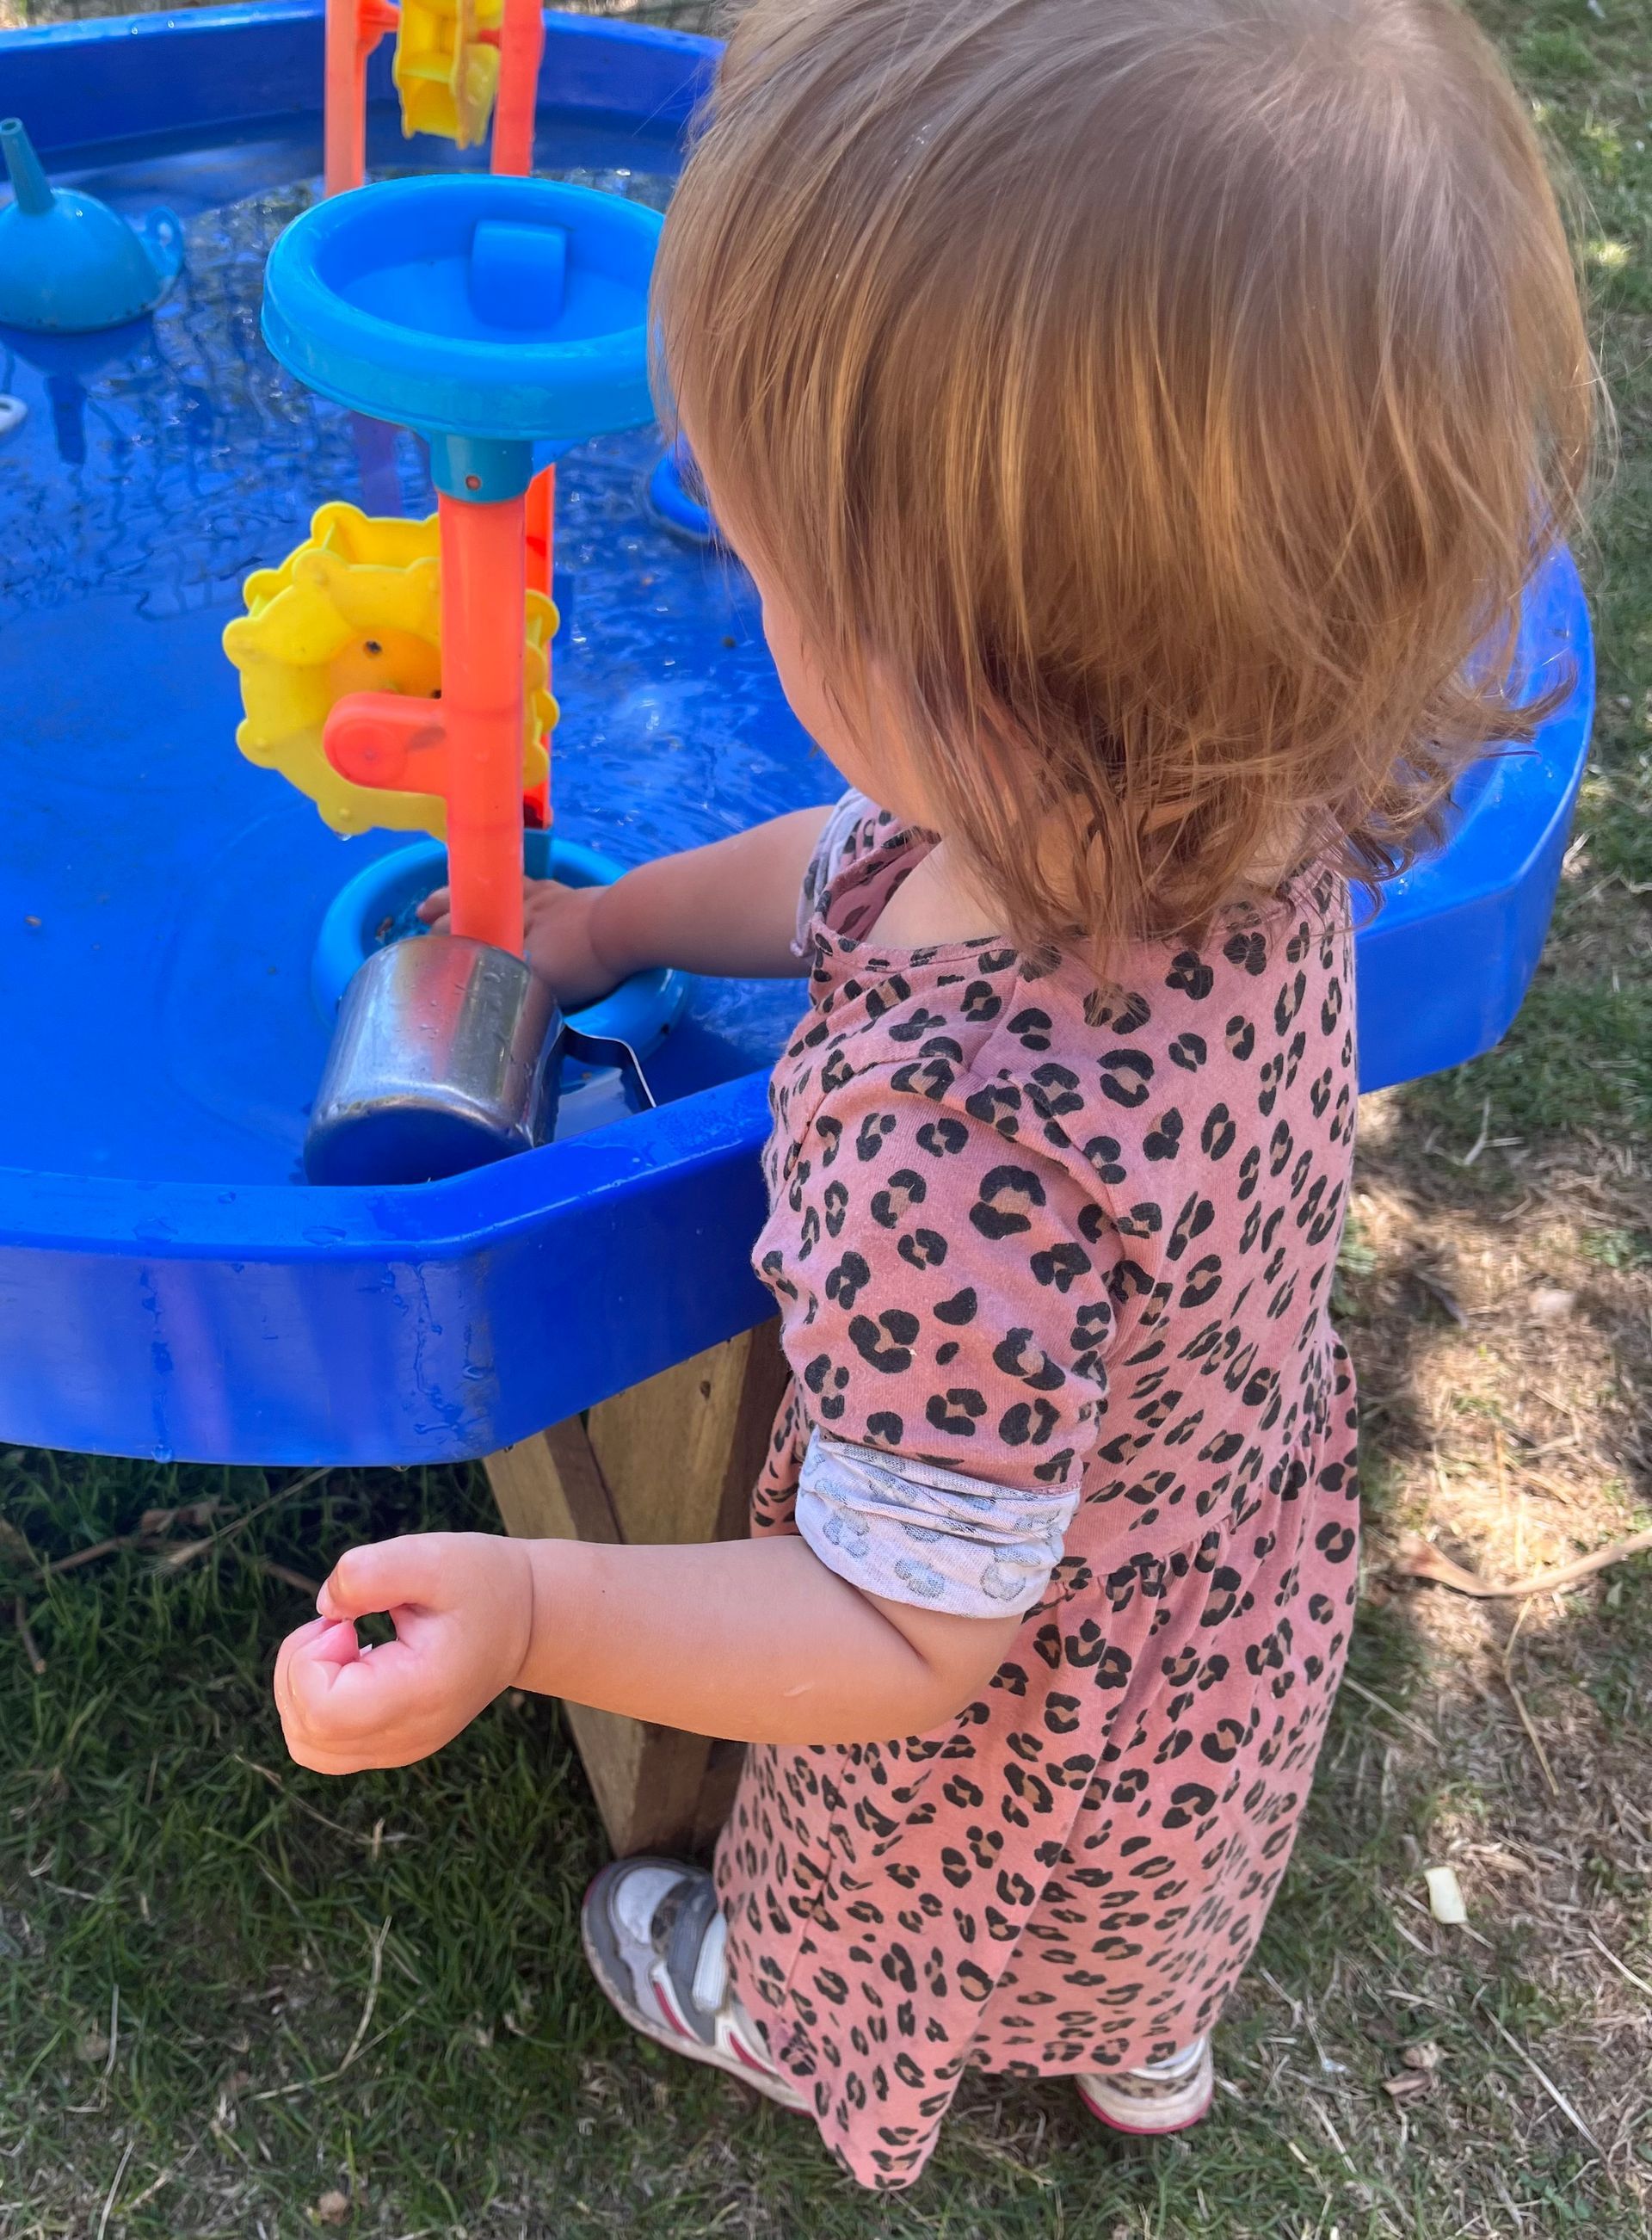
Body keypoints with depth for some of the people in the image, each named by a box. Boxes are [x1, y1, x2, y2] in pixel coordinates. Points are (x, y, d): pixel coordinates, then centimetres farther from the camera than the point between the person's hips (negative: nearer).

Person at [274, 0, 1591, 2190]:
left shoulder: (961, 1150, -51)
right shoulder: (1238, 818, -25)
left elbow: (911, 1634, -35)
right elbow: (862, 870, -3)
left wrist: (531, 1612, -46)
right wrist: (609, 920, 7)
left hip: (1017, 1754, -5)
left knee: (857, 1923, 35)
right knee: (1136, 1912, 41)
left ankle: (773, 2010, 68)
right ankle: (1151, 2044, 73)